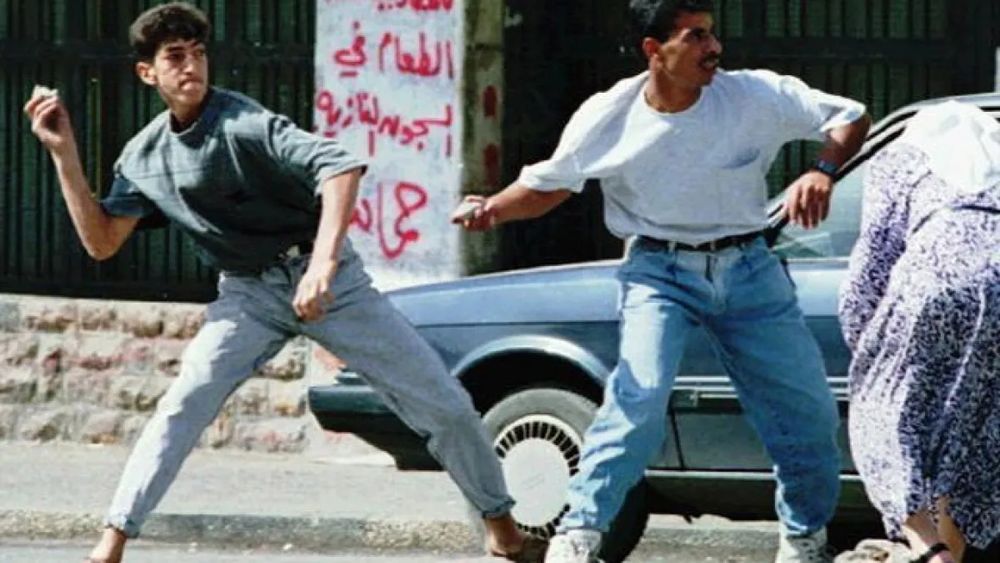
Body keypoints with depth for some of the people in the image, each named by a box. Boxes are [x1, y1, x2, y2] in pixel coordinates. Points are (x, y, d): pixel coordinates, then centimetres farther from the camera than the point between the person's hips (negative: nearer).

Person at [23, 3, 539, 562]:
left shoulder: (244, 122, -21)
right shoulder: (143, 156, -2)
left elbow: (341, 167, -33)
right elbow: (101, 243, 2)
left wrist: (322, 266, -44)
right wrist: (65, 154, -7)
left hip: (328, 278, -3)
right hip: (248, 294, 3)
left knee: (445, 405, -4)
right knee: (184, 405, -18)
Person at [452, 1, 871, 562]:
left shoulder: (757, 96, -14)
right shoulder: (609, 118, -13)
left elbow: (852, 118, -6)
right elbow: (550, 184, 3)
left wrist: (823, 173, -25)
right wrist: (493, 208, -16)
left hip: (747, 268, 2)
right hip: (660, 271, -2)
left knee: (808, 406, 4)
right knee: (641, 393, -27)